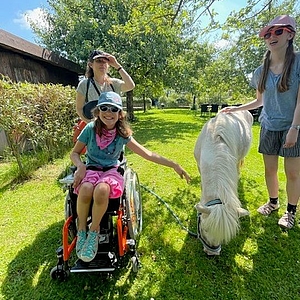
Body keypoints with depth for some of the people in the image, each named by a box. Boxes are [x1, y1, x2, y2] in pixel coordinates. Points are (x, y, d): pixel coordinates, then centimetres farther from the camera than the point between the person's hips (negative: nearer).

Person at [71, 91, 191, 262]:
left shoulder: (123, 134, -4)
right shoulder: (90, 129, -5)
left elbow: (148, 154, -5)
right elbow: (74, 153, 7)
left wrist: (174, 165, -10)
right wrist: (81, 166, -16)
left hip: (111, 171, 0)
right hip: (91, 169, 1)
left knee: (102, 190, -35)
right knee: (86, 189, -34)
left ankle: (94, 232, -7)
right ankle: (81, 231, -5)